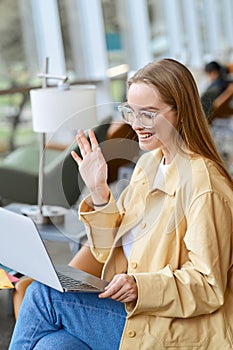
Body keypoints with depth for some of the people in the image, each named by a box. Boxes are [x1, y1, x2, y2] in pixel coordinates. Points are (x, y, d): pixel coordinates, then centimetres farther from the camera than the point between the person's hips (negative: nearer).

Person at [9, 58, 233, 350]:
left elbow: (208, 287, -16)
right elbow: (111, 250, 11)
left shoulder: (201, 182, -16)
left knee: (42, 294, -16)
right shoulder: (149, 163, 9)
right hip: (138, 314, 7)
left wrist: (141, 286, -29)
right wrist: (98, 191, -3)